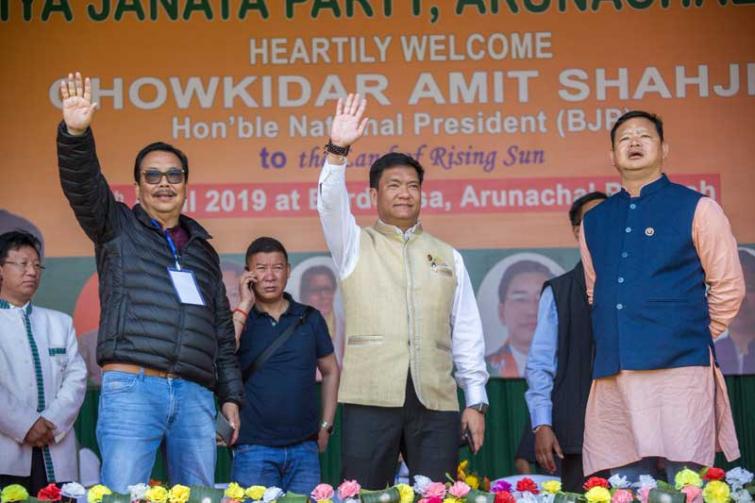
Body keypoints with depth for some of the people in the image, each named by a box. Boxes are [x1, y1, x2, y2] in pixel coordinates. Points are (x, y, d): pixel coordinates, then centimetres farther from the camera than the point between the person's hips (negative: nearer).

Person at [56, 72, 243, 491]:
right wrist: (76, 135, -26)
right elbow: (82, 185, -7)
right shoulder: (118, 228, 13)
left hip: (195, 395, 4)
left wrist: (231, 396, 17)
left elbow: (222, 328, 23)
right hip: (131, 388, -4)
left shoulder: (202, 249, 23)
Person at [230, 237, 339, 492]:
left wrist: (326, 426, 12)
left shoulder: (310, 318, 9)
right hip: (254, 448, -2)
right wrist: (244, 306, -12)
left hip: (304, 447, 2)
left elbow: (330, 370, 19)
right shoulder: (238, 319, 3)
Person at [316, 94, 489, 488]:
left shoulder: (448, 257, 17)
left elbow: (466, 333, 14)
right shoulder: (356, 246, 12)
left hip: (436, 401, 2)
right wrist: (337, 152, -24)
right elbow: (330, 205, -8)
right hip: (370, 398, -2)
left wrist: (476, 400, 7)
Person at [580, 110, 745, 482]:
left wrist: (695, 337, 8)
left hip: (679, 368, -4)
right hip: (612, 374, 4)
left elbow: (728, 287, 5)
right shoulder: (594, 221, 17)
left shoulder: (696, 208, 4)